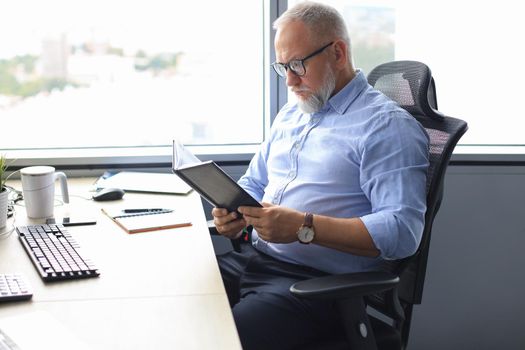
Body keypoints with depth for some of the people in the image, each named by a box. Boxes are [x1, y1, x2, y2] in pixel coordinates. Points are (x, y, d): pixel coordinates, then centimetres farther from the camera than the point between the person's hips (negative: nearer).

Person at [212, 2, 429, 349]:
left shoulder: (387, 125, -8)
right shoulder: (290, 115, 19)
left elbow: (403, 230, -18)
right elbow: (253, 183, 27)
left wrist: (305, 227, -25)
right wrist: (235, 216, 2)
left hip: (317, 282, -7)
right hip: (253, 259, 8)